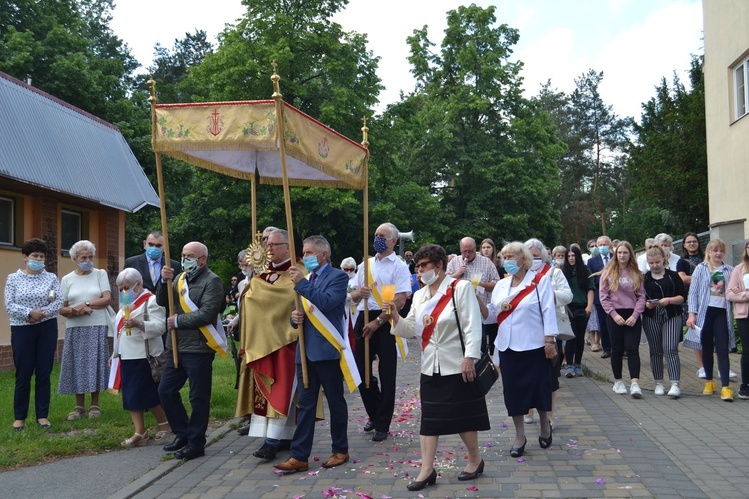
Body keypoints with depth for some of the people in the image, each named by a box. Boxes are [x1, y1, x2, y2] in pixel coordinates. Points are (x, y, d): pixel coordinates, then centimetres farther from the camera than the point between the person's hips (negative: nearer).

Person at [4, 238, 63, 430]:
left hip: (47, 329, 1)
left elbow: (59, 302, -3)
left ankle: (42, 415, 13)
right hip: (22, 329, -1)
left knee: (44, 373, 5)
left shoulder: (51, 278, 5)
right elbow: (9, 305, -6)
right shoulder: (13, 278, 2)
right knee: (23, 374, 2)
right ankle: (19, 417, 13)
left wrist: (42, 314, -16)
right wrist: (30, 313, -19)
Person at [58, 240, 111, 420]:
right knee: (77, 365, 2)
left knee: (95, 364, 1)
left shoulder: (100, 274, 4)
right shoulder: (67, 279, 8)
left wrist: (86, 304, -13)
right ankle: (79, 406, 11)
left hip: (97, 327, -1)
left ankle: (94, 405, 10)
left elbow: (107, 299, -5)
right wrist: (75, 311, -16)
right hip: (75, 329, 2)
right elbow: (61, 309, 4)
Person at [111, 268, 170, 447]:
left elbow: (159, 327, -20)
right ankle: (140, 433, 8)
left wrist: (138, 323, -35)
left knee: (148, 394, -4)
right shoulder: (127, 303, 20)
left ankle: (163, 423, 17)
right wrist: (115, 352, 22)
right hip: (127, 357, 9)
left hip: (145, 356, -8)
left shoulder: (151, 300, -9)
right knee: (131, 396, 5)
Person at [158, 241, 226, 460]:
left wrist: (177, 321, -11)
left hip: (199, 349, -8)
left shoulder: (212, 281, -10)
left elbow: (206, 314, -20)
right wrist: (164, 281, -8)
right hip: (177, 347, 8)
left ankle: (196, 444, 14)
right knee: (166, 391, 14)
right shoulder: (181, 277, 12)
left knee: (198, 397, 2)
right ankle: (183, 433, 29)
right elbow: (162, 301, 8)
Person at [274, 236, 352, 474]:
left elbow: (326, 302, -22)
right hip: (305, 350, 6)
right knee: (305, 404, 6)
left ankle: (340, 451, 20)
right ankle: (299, 456, 9)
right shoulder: (305, 278, 16)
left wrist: (302, 283, -23)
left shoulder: (337, 277, -5)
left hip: (327, 349, -6)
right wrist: (295, 316, -3)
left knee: (335, 402, 7)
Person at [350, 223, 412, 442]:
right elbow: (353, 296, 17)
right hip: (363, 319, 5)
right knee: (361, 370, 9)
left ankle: (382, 424, 15)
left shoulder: (399, 266, -3)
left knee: (386, 374, 3)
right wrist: (359, 293, -7)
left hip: (386, 321, -5)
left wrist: (378, 322, -17)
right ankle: (375, 414, 30)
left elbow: (400, 300, -12)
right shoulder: (365, 265, 15)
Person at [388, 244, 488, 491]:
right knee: (429, 417, 5)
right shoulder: (419, 295, 10)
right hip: (430, 367, 6)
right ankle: (427, 470, 10)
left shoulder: (461, 288, -8)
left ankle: (475, 460, 26)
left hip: (457, 366, -5)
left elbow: (472, 326, -13)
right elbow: (410, 330, 9)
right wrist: (394, 315, -9)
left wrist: (469, 358, -20)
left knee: (463, 416, 6)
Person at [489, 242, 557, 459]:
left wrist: (550, 341, -14)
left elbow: (548, 312, -10)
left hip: (534, 346, -4)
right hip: (508, 346, 5)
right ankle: (519, 436, 18)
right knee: (513, 390, 7)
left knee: (538, 388, 7)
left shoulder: (540, 281, -5)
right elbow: (491, 312, 9)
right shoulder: (501, 285, 9)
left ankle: (545, 426, 33)